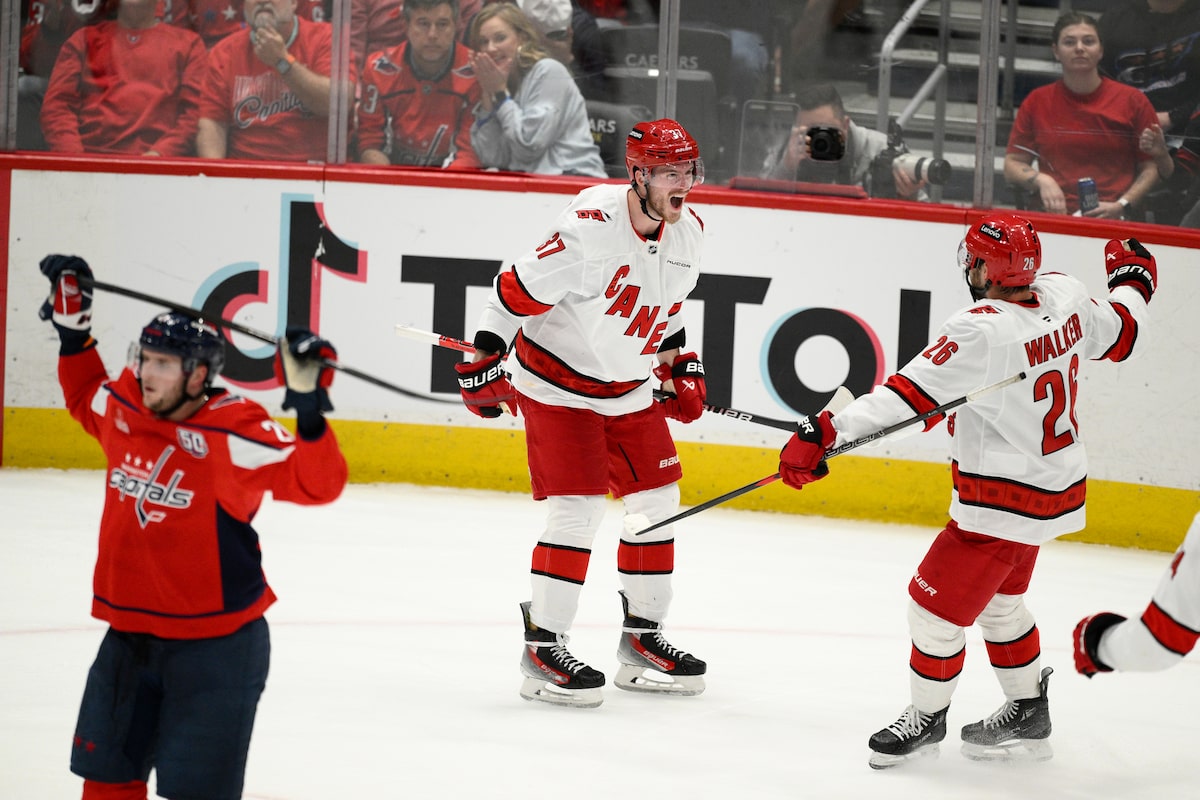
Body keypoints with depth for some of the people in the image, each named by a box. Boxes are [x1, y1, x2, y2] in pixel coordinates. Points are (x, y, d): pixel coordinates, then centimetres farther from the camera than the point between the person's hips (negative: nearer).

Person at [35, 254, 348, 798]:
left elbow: (316, 484, -22)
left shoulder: (234, 434, -19)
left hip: (214, 645, -7)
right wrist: (73, 328, 16)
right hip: (130, 633, 7)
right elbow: (83, 396, 24)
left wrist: (310, 412, -35)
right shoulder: (123, 407, 0)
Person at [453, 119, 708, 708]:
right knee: (578, 510, -14)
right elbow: (516, 290, -22)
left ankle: (642, 638, 20)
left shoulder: (687, 231, -3)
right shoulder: (591, 229, -28)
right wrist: (482, 365, -21)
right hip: (556, 385, -8)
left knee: (658, 502, 7)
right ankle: (541, 648, -5)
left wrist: (682, 368, 12)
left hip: (628, 388, 8)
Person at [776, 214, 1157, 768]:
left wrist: (824, 432, -33)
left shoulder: (982, 332, -28)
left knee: (935, 605, 4)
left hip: (1005, 503, -10)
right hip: (1057, 486, 10)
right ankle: (1028, 716, 38)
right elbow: (1119, 334, 14)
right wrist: (1131, 278, 34)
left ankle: (927, 718, 22)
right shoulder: (1063, 295, -5)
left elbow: (908, 396, -32)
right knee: (998, 601, 26)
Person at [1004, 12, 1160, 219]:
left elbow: (1151, 168, 8)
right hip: (1053, 219, 2)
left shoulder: (1133, 101, 8)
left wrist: (1122, 206, -8)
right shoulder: (1037, 102, 12)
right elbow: (1012, 164, 15)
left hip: (1114, 221, -2)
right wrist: (1041, 180, -6)